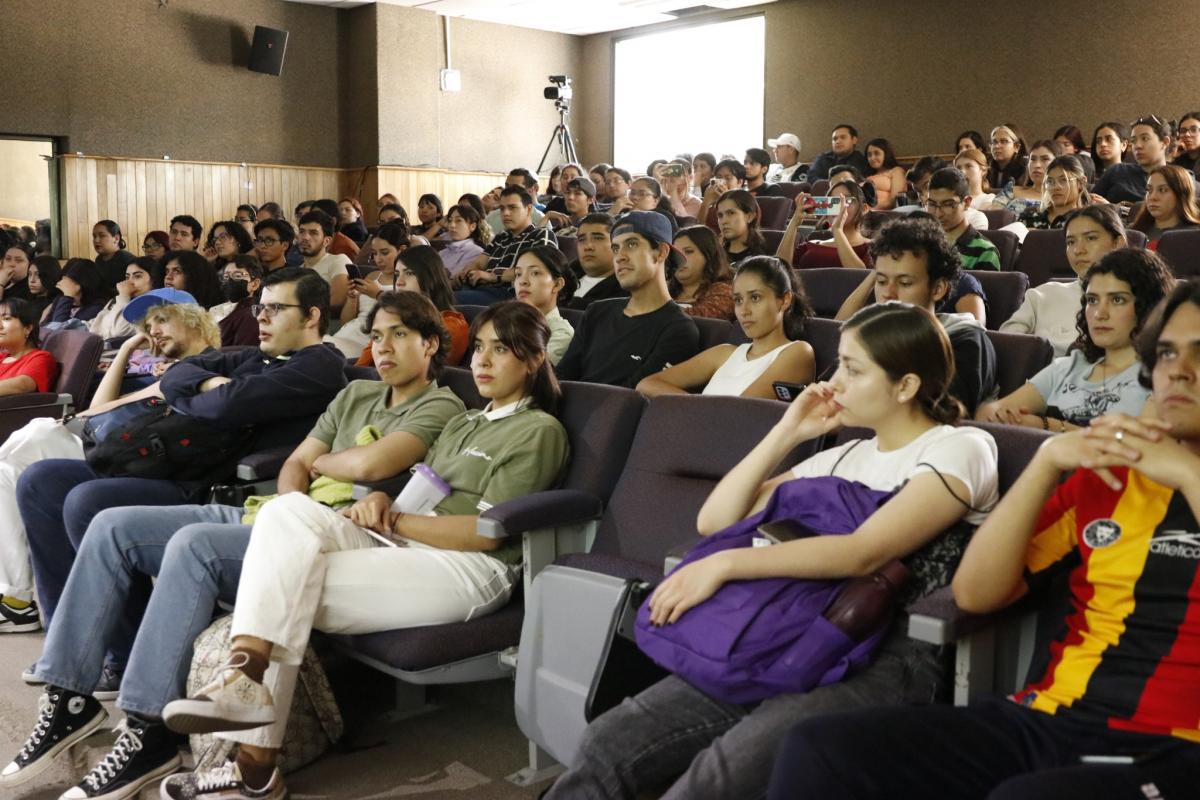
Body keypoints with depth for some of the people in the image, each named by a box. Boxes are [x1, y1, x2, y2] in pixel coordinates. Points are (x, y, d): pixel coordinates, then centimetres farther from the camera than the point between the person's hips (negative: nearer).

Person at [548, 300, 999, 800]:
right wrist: (789, 433, 9)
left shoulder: (960, 449, 0)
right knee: (607, 743, -14)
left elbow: (863, 553, -18)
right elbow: (714, 521, 15)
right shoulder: (843, 458, 20)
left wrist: (724, 564, -21)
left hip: (890, 662, -6)